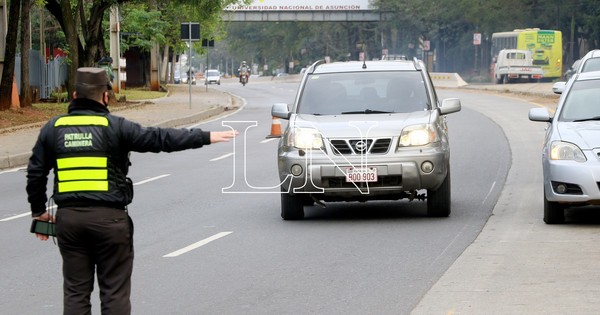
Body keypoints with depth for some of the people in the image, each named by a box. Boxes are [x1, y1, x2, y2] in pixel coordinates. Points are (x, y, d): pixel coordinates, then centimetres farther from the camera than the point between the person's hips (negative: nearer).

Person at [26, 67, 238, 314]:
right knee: (114, 292, 4)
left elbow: (36, 173, 8)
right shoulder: (115, 127, -6)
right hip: (109, 218, -3)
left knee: (76, 291, 10)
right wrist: (207, 137, -5)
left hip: (68, 218, 3)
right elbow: (161, 138, -9)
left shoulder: (53, 128, 5)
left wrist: (39, 211, 19)